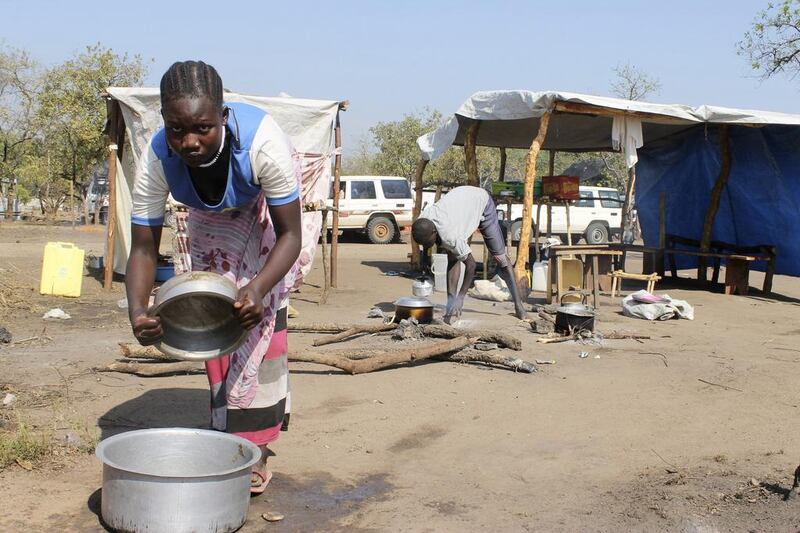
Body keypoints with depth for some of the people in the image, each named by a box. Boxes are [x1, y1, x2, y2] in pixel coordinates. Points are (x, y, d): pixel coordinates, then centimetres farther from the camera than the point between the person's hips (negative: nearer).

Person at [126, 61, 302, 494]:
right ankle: (228, 435, 11)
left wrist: (258, 288, -53)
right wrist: (137, 309, -46)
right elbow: (143, 247, -26)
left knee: (261, 313, -16)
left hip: (267, 206, -3)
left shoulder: (263, 144, -43)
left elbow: (290, 234, -34)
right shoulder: (157, 160, -34)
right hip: (210, 215, 3)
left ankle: (252, 450, -11)